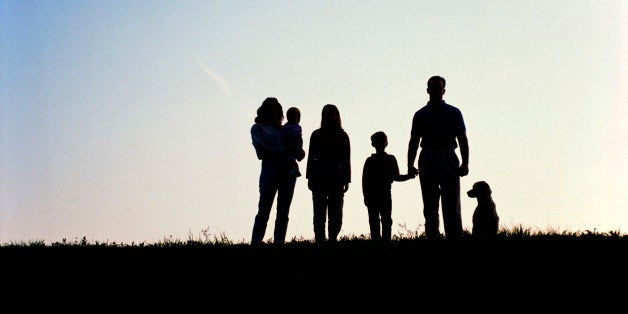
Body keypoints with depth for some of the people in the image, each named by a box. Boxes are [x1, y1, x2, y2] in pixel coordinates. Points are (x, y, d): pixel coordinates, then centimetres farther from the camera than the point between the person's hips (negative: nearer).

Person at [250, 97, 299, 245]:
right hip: (270, 166, -4)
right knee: (264, 211, -11)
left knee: (283, 213, -1)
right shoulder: (257, 127, 13)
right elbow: (260, 146, -4)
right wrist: (282, 151, -10)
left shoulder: (283, 129, 23)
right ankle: (256, 242, -13)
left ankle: (279, 243, -2)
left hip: (288, 168, 4)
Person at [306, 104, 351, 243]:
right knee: (319, 213, -4)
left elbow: (346, 160, 8)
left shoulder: (343, 136, 9)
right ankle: (320, 240, -5)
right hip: (319, 178, 0)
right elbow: (311, 157, 8)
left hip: (337, 179, 0)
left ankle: (333, 239, -2)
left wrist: (346, 181, 1)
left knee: (336, 214, -3)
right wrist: (310, 178, 0)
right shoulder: (316, 135, 9)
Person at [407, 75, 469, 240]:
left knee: (452, 207, -9)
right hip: (427, 162, 2)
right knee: (429, 209, 3)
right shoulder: (420, 115, 13)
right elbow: (414, 142, 12)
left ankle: (455, 239, -12)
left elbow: (463, 140, 5)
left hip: (448, 160, -2)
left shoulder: (454, 113, 9)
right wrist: (410, 165, 0)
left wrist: (465, 163, -7)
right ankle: (432, 238, 4)